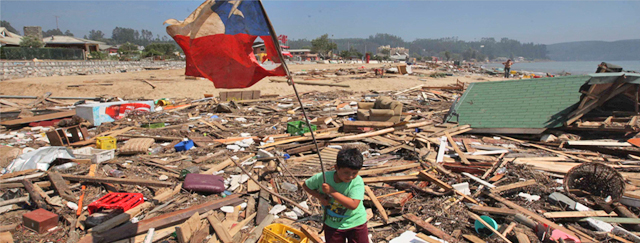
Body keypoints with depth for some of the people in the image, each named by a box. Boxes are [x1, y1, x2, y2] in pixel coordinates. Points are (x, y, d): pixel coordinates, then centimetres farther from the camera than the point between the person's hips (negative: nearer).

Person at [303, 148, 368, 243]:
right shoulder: (323, 177, -18)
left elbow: (353, 205, -35)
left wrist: (332, 191, -33)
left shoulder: (357, 182, -24)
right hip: (332, 224, 2)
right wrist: (320, 197, -15)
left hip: (355, 223, -1)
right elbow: (306, 185, 0)